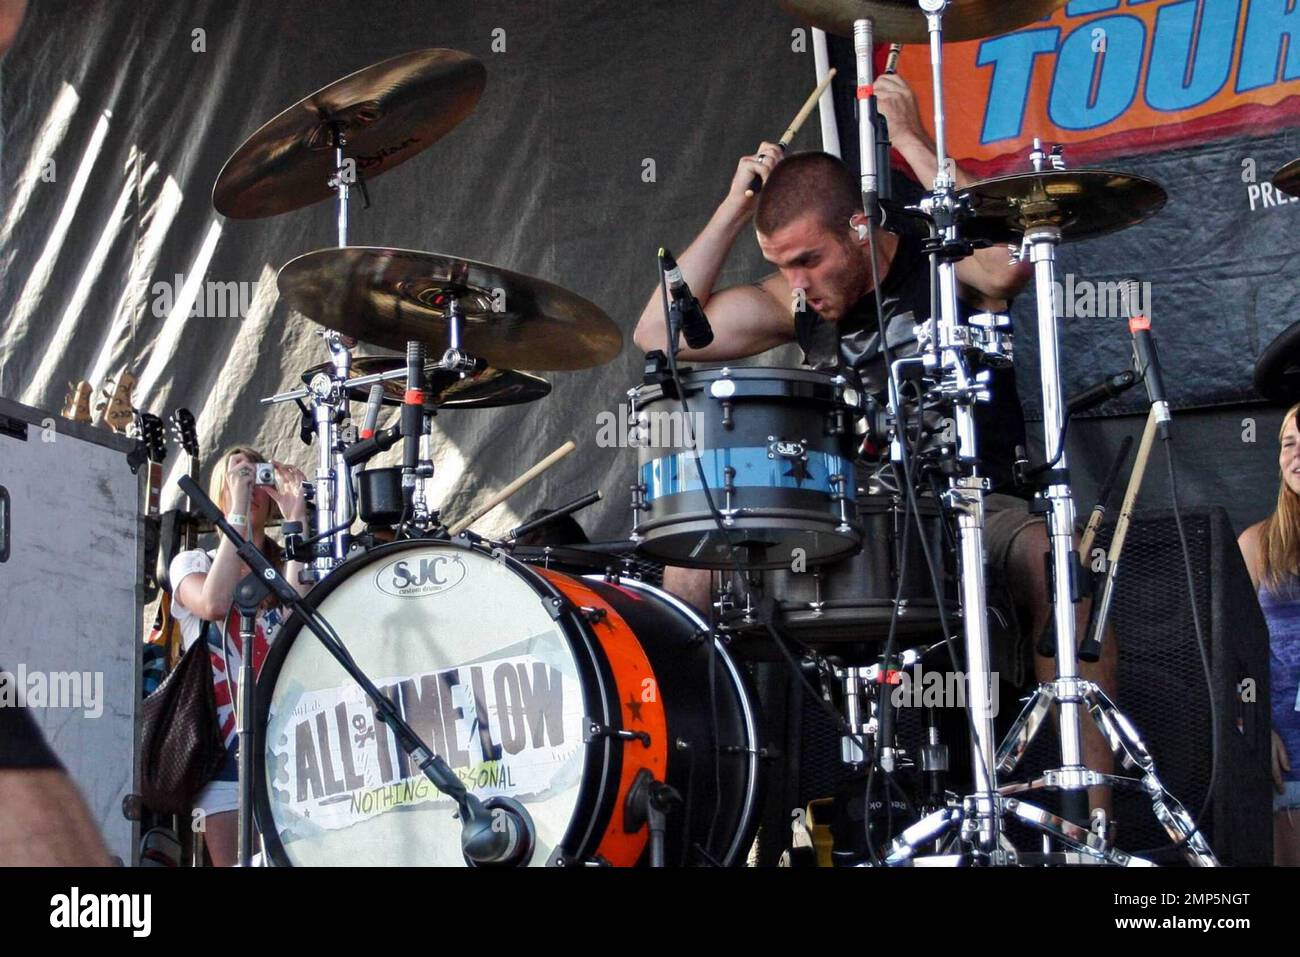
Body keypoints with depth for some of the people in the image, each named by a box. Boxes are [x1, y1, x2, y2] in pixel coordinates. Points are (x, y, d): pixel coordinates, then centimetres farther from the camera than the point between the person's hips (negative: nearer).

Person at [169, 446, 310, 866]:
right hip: (226, 749, -2)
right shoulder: (192, 562, 10)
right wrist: (238, 511, -12)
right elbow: (213, 604, -15)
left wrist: (296, 520, -8)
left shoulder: (289, 568, 15)